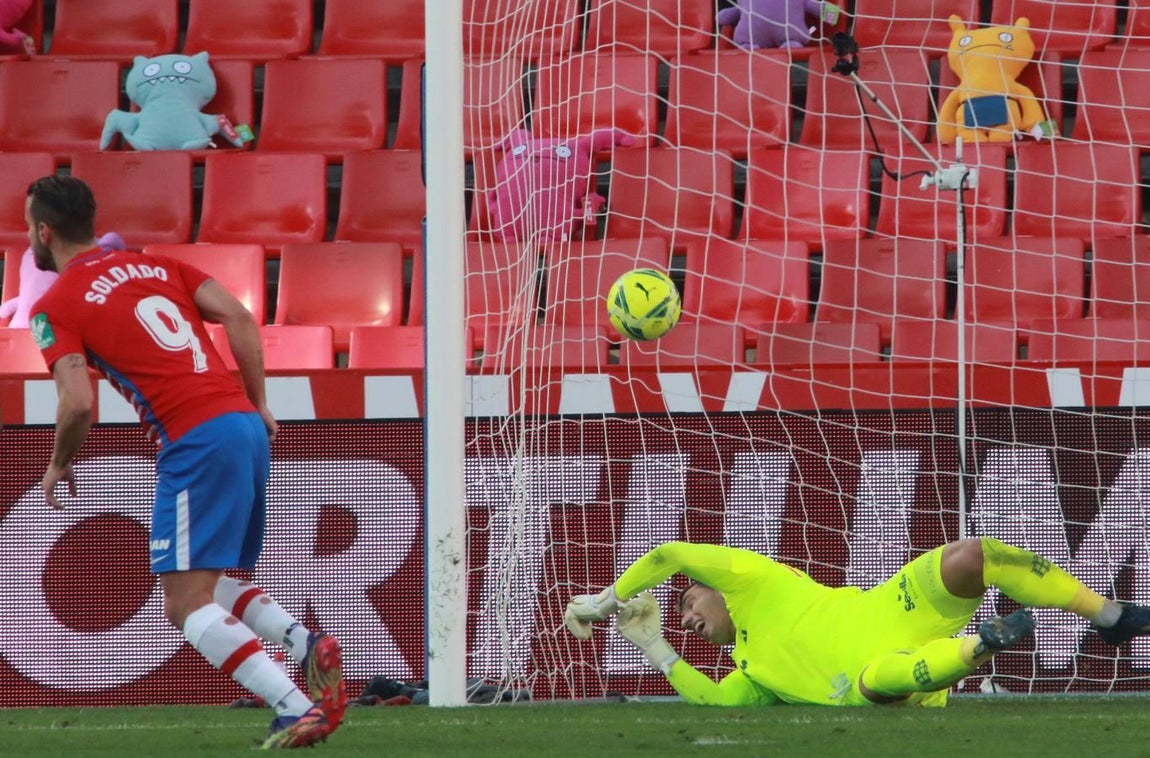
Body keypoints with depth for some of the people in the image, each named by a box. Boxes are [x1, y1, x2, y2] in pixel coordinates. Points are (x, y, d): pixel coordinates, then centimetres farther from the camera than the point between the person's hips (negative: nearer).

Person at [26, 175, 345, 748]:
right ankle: (306, 644, -5)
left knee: (186, 604, -7)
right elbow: (239, 319, 11)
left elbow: (78, 403, -10)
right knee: (207, 585, 20)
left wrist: (59, 465, 8)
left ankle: (297, 708, -22)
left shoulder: (55, 307, 2)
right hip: (246, 426, 8)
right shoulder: (156, 266, 21)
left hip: (197, 440, -8)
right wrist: (257, 406, 17)